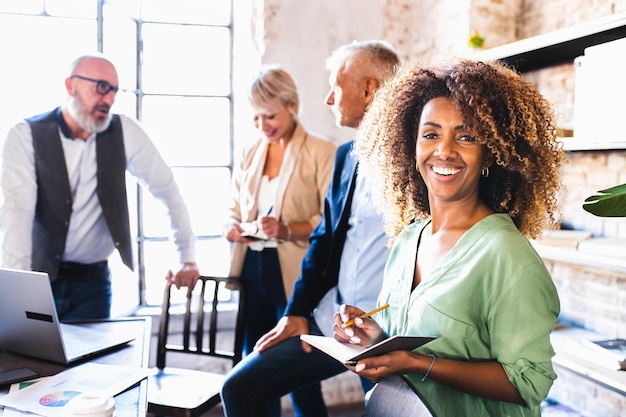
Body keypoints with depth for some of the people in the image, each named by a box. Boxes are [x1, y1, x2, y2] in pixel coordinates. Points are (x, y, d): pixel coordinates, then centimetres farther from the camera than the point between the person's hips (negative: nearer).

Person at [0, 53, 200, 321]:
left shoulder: (124, 132, -3)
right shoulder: (26, 136, -8)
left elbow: (167, 190, 1)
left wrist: (187, 258, -2)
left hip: (92, 279, 1)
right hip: (38, 277, -1)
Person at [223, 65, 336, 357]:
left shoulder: (321, 152, -5)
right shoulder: (250, 153, 13)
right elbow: (234, 209, 20)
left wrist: (286, 230, -24)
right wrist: (232, 227, -2)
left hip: (294, 274, -5)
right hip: (251, 269, 5)